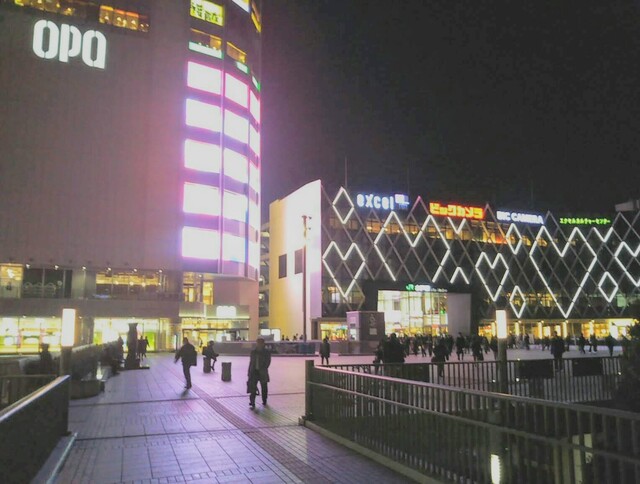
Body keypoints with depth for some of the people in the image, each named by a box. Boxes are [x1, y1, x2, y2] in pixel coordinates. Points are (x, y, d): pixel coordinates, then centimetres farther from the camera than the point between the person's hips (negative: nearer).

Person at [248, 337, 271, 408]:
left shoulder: (266, 352, -5)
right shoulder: (253, 351, 6)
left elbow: (268, 362, -9)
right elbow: (251, 362, 10)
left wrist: (263, 369, -21)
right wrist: (249, 372, 9)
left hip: (262, 372, -2)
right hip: (254, 371, 2)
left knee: (264, 387, 11)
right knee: (253, 386, -8)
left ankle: (264, 401, 29)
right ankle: (252, 403, -8)